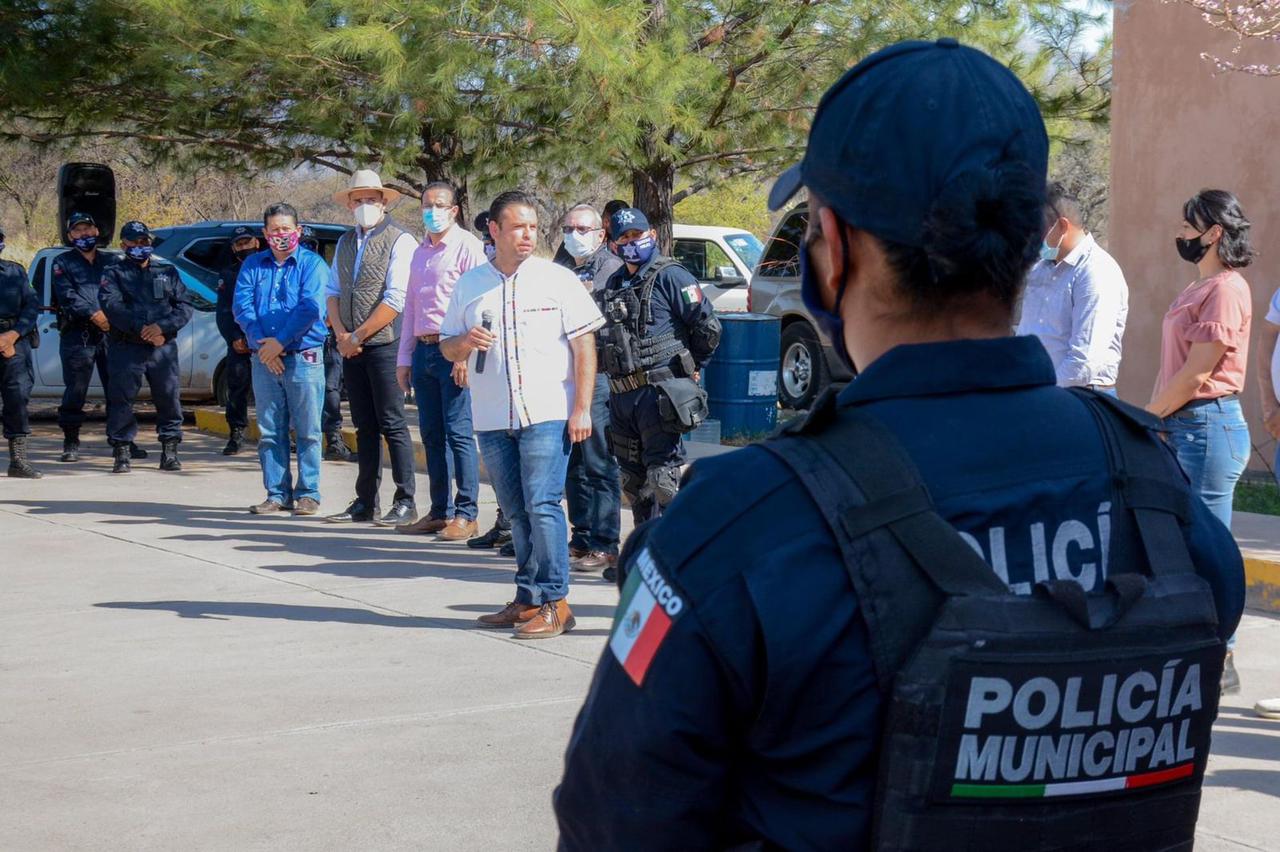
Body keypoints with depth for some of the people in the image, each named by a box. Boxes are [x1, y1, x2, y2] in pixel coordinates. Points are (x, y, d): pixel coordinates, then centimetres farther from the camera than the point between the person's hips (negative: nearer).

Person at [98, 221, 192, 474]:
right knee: (121, 399, -3)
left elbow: (185, 307, 6)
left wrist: (162, 327, -12)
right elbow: (111, 306, -9)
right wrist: (141, 329, -18)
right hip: (125, 347, -2)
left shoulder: (168, 272, 17)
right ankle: (122, 455, 4)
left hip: (164, 347, 2)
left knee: (168, 398, 1)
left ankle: (170, 452, 11)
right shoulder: (113, 273, 9)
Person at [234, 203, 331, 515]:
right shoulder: (252, 265, 13)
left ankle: (307, 493, 4)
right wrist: (262, 344, -11)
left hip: (303, 358, -4)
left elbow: (311, 308, -11)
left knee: (307, 430, -1)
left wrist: (280, 342, -15)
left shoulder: (312, 264, 1)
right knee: (270, 431, 5)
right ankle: (277, 493, 11)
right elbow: (241, 306, 2)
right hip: (264, 360, 4)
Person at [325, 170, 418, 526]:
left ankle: (405, 502, -1)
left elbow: (396, 299, -14)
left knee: (392, 424, -5)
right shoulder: (345, 243, 17)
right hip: (351, 348, 7)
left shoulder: (400, 241, -6)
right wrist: (341, 334, -2)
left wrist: (357, 336, -12)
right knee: (365, 426, 11)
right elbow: (333, 292, 16)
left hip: (384, 345, -7)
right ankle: (365, 502, 15)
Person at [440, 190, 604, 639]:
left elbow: (585, 345, -1)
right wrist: (465, 342, -7)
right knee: (517, 513, 9)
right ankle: (529, 599, 16)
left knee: (542, 507, -11)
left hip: (547, 416, -4)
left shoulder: (558, 279, 1)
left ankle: (554, 602, -6)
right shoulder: (469, 285, 11)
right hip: (492, 418, 4)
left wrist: (582, 408, -8)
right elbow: (447, 347, 17)